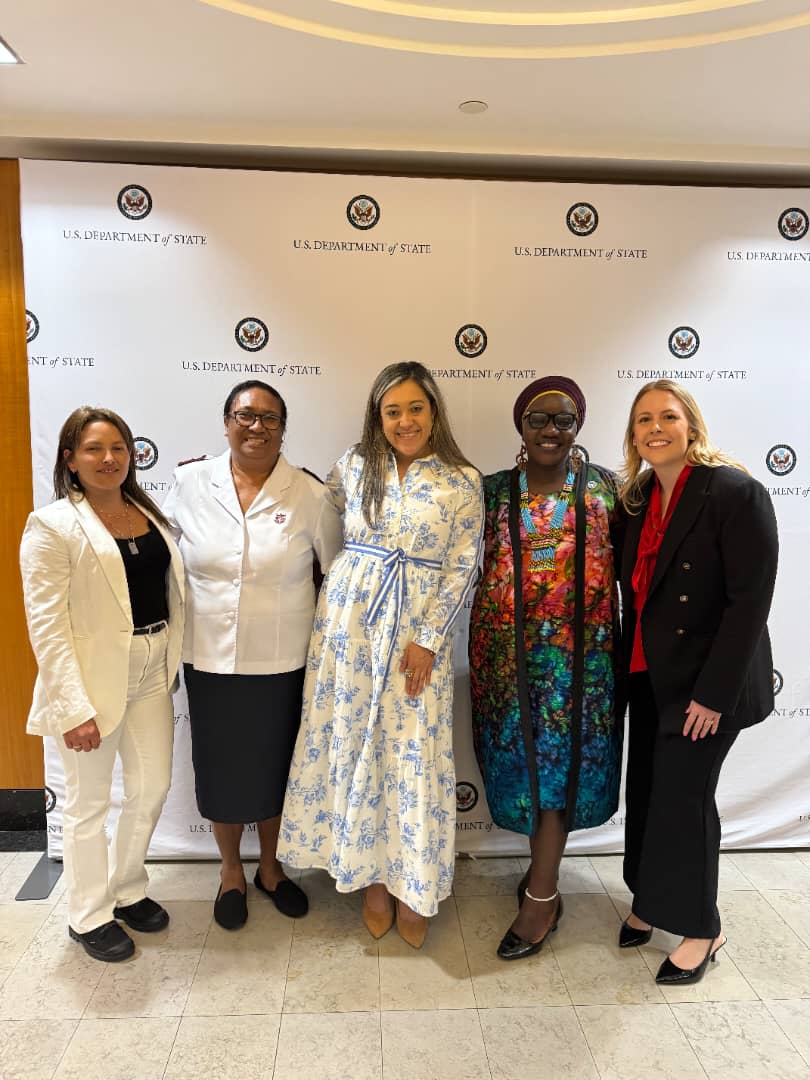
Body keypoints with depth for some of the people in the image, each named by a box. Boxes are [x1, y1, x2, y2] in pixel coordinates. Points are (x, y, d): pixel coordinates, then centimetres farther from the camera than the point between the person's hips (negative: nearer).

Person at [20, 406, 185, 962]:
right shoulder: (53, 526, -10)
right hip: (93, 677, -6)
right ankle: (89, 916, 32)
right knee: (89, 802, 10)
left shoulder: (149, 514, 8)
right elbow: (46, 623, -14)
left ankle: (127, 890, 39)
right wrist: (73, 707, -18)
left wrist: (173, 662, 4)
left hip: (152, 671, 6)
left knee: (152, 788, 15)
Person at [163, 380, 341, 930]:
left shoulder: (310, 495, -8)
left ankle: (270, 867, 42)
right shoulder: (190, 483, -4)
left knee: (274, 766, 16)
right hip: (210, 659, 1)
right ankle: (231, 872, 40)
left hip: (282, 661, -1)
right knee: (221, 766, 15)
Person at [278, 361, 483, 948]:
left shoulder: (463, 480, -2)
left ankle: (413, 884, 25)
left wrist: (428, 640, -9)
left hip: (418, 629, -2)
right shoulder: (353, 466, 4)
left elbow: (463, 568, -5)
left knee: (414, 751, 2)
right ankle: (371, 876, 29)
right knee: (351, 741, 8)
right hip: (348, 619, 2)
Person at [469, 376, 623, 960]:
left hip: (577, 650, -1)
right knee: (519, 757, 11)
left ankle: (542, 897, 18)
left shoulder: (605, 487, 0)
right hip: (507, 649, 2)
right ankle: (545, 862, 36)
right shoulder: (492, 490, 3)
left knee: (560, 759, 4)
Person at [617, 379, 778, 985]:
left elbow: (751, 600, -18)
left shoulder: (736, 493, -15)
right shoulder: (640, 497, 5)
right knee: (646, 791, 15)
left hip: (705, 682, -6)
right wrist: (629, 665, 5)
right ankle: (650, 901, 37)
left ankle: (700, 928, 27)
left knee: (683, 795, 3)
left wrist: (714, 693, -18)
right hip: (649, 676, 6)